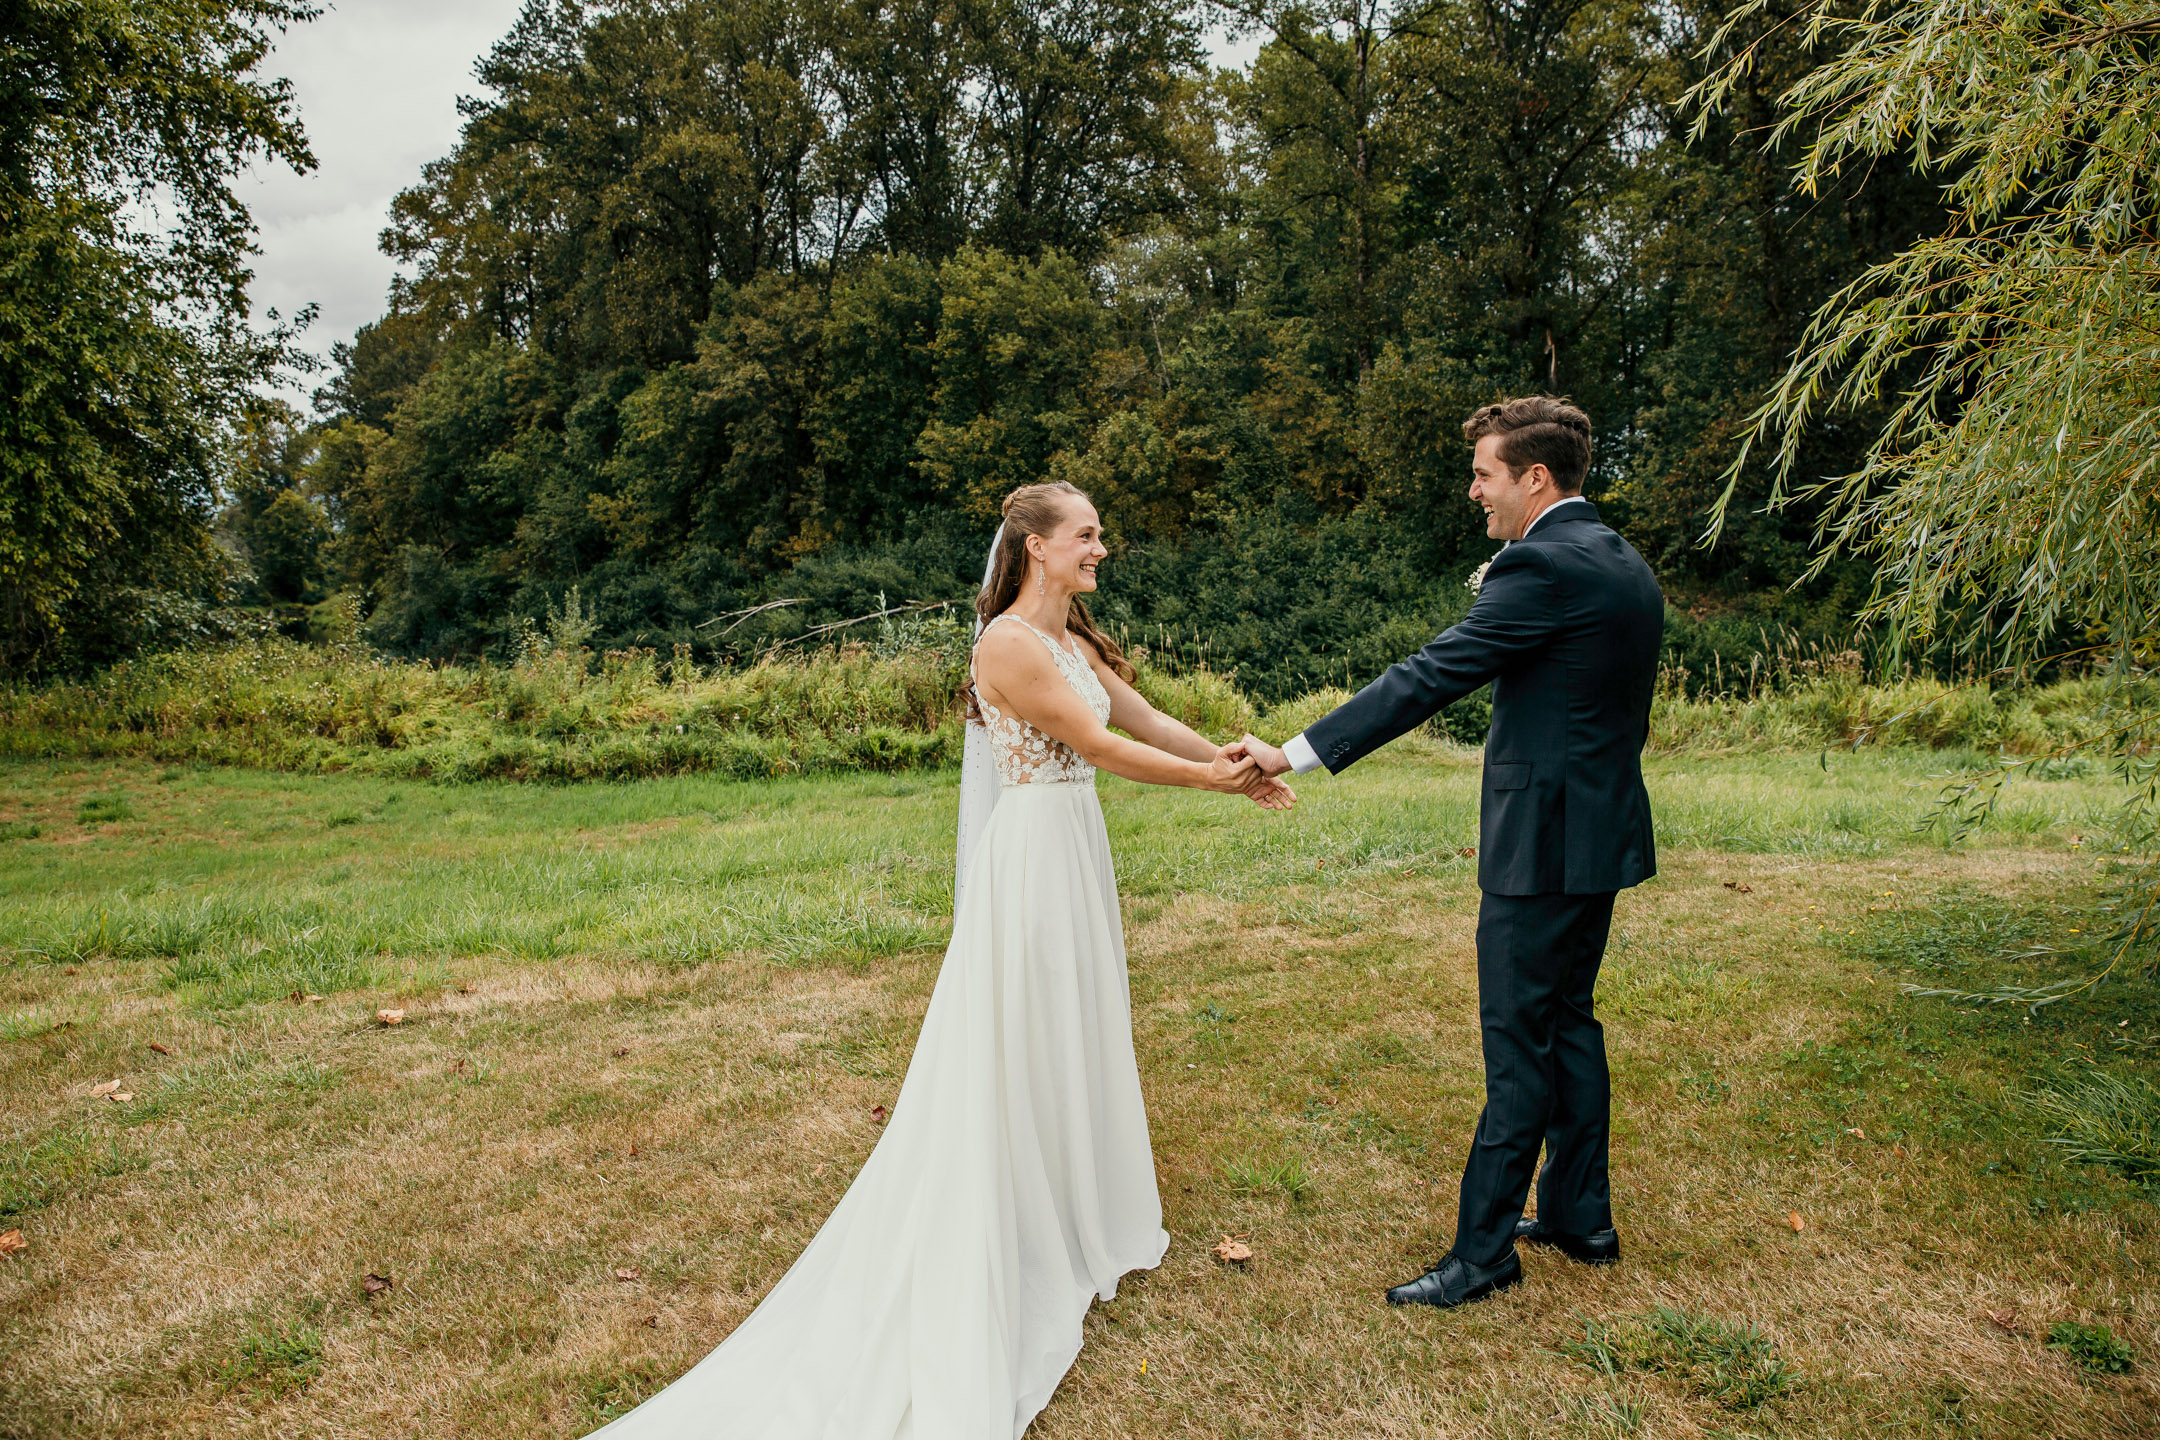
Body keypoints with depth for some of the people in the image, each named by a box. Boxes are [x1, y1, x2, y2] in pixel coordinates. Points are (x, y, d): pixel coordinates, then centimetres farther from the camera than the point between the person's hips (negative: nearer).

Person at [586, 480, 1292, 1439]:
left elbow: (1149, 721, 13)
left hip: (1078, 847, 9)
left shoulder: (1075, 639, 10)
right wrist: (1206, 779, -8)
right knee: (1013, 1059, 2)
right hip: (1032, 850, -9)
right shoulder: (1009, 643, -19)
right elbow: (1097, 745, -17)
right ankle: (1012, 1247, 17)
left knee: (1072, 1041, 19)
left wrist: (1236, 767, 8)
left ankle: (1073, 1222, 35)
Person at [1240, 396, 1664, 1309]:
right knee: (1569, 1021, 18)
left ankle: (1483, 1251, 10)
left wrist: (1295, 755, -21)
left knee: (1520, 1046, -2)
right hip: (1601, 833, 10)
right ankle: (1581, 1217, 31)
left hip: (1544, 845, -10)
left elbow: (1428, 678, -23)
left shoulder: (1543, 566, -18)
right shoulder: (1627, 566, 12)